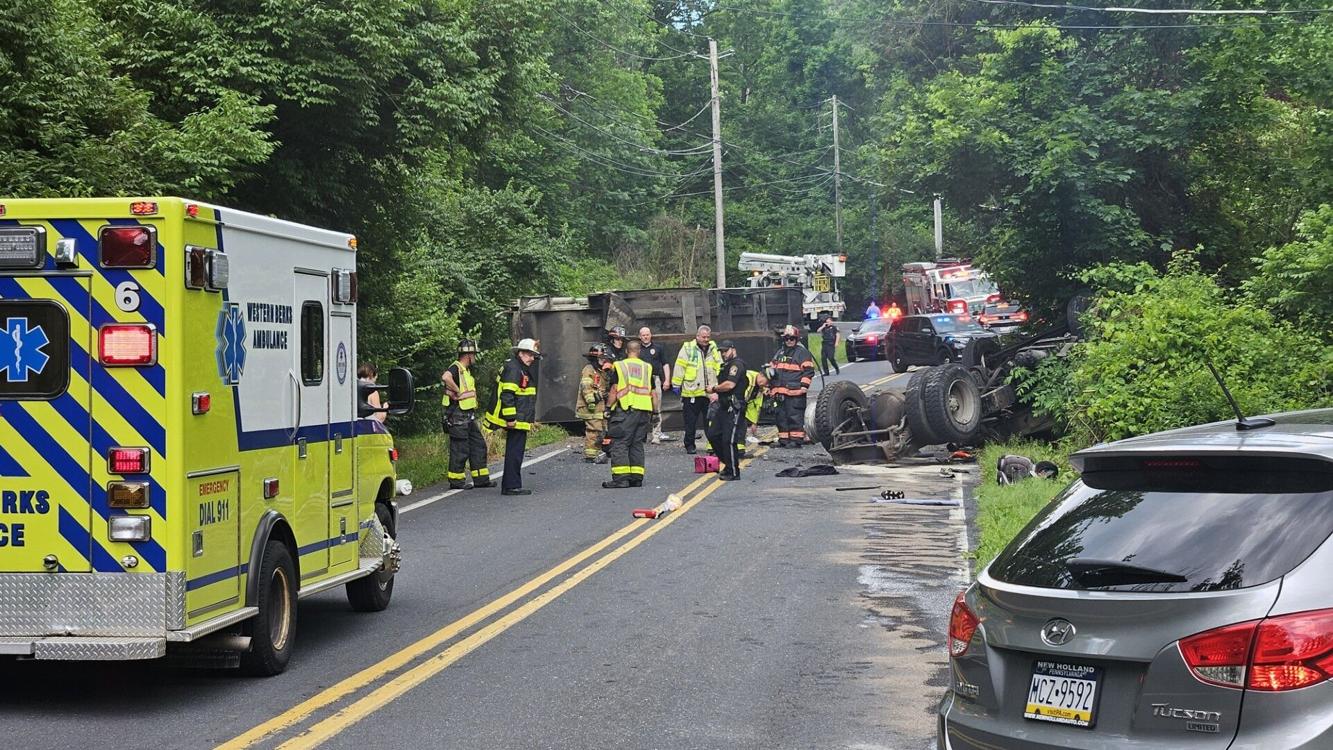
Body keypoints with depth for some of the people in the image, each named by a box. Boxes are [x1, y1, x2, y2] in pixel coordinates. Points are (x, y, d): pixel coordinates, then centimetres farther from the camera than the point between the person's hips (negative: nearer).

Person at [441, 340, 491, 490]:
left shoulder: (466, 370, 17)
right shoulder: (456, 368, -15)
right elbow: (445, 377, -39)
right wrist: (458, 392, -27)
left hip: (468, 417, 10)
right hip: (458, 417, -10)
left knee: (478, 446, 12)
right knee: (460, 449, -4)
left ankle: (481, 479, 18)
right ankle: (456, 481, 4)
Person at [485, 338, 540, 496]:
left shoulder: (523, 370, 20)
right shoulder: (513, 368, -14)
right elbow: (507, 395, -22)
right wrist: (510, 418, -23)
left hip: (520, 421, 11)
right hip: (516, 421, -11)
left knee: (514, 453, 13)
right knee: (515, 453, -9)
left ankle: (509, 485, 18)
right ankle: (511, 486, -7)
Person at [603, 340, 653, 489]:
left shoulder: (619, 366, 0)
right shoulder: (647, 368, 13)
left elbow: (614, 391, -5)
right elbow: (652, 392, 16)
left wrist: (608, 408, 1)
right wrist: (654, 411, 22)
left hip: (626, 409, -5)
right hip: (644, 410, 5)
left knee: (619, 443, -4)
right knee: (637, 443, 12)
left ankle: (620, 478, -13)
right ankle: (637, 477, 10)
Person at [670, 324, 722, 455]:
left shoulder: (714, 349, 10)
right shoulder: (687, 348, -1)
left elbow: (719, 369, 13)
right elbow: (679, 367, -1)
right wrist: (676, 384, -3)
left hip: (710, 393, 3)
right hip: (691, 392, -3)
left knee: (711, 421, 6)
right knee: (690, 421, 4)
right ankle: (689, 445, 13)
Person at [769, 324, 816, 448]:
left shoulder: (802, 353, -1)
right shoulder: (779, 353, 21)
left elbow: (808, 371, -7)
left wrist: (804, 385, -14)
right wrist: (770, 387, 23)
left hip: (795, 392, -8)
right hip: (779, 392, 8)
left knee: (795, 416, -9)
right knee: (781, 416, 9)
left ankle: (796, 439, -7)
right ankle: (783, 439, 16)